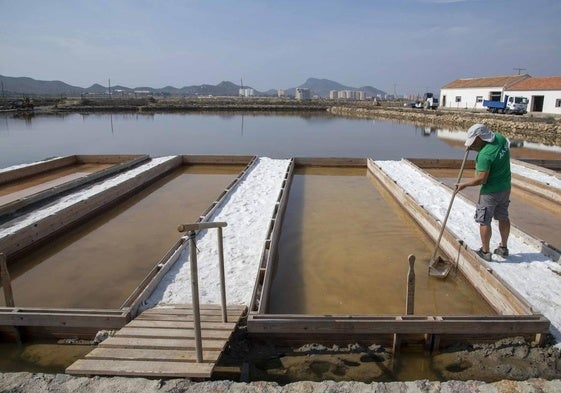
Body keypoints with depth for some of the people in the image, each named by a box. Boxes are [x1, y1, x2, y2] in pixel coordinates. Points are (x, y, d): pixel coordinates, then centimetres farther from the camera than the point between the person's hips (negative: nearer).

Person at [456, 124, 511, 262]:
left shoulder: (485, 155, -30)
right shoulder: (500, 137, -5)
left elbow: (481, 179, -26)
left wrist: (464, 184, -13)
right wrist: (472, 147, -2)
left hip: (491, 192, -9)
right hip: (505, 187, 9)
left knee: (484, 221, 5)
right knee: (503, 217, 19)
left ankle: (485, 251, 16)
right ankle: (504, 248, 34)